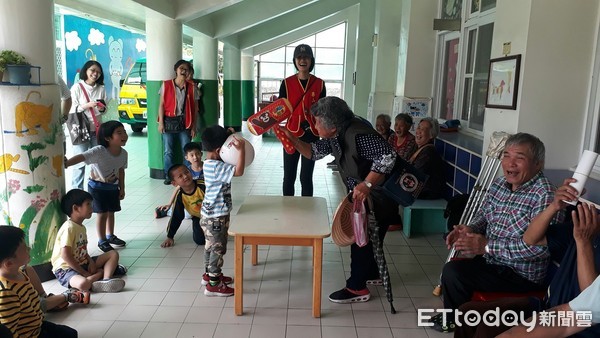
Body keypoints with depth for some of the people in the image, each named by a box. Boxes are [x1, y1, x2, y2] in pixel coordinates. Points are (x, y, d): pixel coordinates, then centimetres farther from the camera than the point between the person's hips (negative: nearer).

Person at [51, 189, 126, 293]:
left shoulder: (82, 227, 13)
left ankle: (105, 280, -19)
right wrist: (84, 273, -19)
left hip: (82, 264, 10)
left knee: (113, 254, 2)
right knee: (83, 284, -39)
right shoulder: (69, 228, -17)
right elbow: (65, 255, -22)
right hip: (66, 268, -9)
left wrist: (91, 261, -7)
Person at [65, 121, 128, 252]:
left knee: (111, 212, 16)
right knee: (102, 213, 1)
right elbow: (81, 157, -37)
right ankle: (102, 241, 18)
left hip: (113, 186, 5)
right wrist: (65, 164, -51)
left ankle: (110, 236, 36)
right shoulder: (99, 151, -29)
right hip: (97, 186, -5)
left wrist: (122, 188, 7)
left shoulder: (123, 153, -10)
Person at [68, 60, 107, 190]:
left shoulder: (101, 88, 7)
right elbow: (72, 110, -6)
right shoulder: (77, 87, -3)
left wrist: (102, 109, -8)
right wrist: (87, 106, -19)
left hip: (97, 130, 4)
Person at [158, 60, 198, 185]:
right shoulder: (166, 85, 3)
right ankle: (168, 176, 12)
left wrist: (194, 126, 1)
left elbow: (195, 108, 5)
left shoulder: (192, 87, 5)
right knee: (168, 151, 2)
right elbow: (161, 105, 3)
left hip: (185, 123, 1)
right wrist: (161, 123, -5)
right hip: (169, 122, 0)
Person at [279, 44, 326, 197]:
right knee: (289, 177, 8)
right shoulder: (286, 83, -1)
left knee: (306, 177, 8)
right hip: (292, 134, 0)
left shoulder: (319, 84, 1)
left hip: (312, 135, 0)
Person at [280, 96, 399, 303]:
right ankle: (372, 273, 44)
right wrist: (291, 137, -3)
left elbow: (387, 156, -36)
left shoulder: (358, 135, -32)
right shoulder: (334, 136, -4)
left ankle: (357, 288, 13)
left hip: (379, 196, -9)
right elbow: (314, 153, 7)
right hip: (363, 194, 9)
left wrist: (367, 184, -40)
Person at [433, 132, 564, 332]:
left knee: (453, 272, -16)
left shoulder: (545, 196, -24)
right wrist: (470, 229, -9)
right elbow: (483, 215, 15)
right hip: (491, 262, 8)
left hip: (522, 275, -8)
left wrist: (487, 246, -29)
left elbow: (540, 245, -33)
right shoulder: (500, 183, 2)